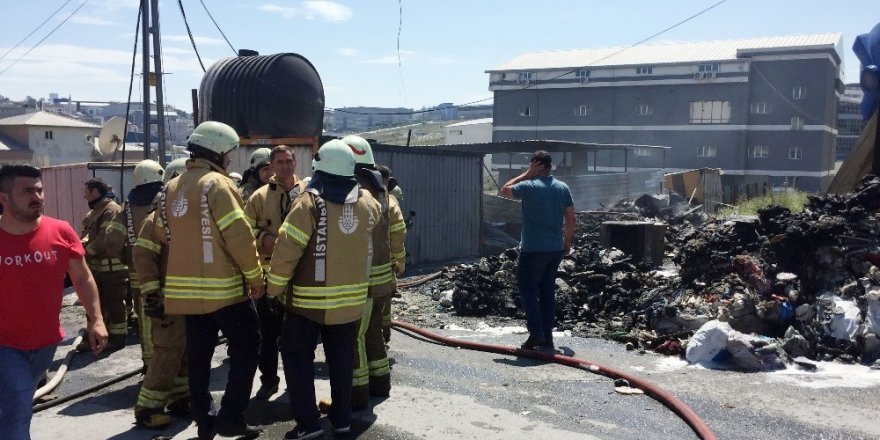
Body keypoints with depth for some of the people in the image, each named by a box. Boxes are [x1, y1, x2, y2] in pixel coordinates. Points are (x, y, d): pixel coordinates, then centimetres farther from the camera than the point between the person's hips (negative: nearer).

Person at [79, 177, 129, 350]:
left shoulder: (112, 210, -13)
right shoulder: (94, 211, 19)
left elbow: (108, 239, -24)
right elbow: (86, 236, 18)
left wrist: (87, 250, -14)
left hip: (112, 268, -10)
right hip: (97, 267, 10)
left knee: (114, 304, -1)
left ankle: (118, 338, 8)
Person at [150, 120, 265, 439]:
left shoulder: (171, 189, 11)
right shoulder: (217, 184, -13)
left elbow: (163, 234, 16)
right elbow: (238, 235, -17)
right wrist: (255, 275, -9)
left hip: (185, 287, 8)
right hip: (223, 286, -7)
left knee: (198, 354, 13)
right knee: (246, 346, 3)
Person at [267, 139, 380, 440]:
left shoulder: (309, 202, -16)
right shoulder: (367, 203, 0)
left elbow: (287, 250, -17)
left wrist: (274, 287, -6)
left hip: (311, 298, -5)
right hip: (351, 297, 5)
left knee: (297, 355, 9)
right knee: (341, 358, 15)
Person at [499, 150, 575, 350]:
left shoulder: (529, 186, -12)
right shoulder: (563, 188, 4)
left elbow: (504, 190, 5)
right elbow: (571, 218, 6)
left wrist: (526, 174, 4)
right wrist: (567, 242, 17)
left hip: (533, 249, -6)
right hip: (556, 249, 6)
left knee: (529, 291, 2)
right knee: (548, 291, 12)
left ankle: (536, 335, -4)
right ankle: (547, 336, 15)